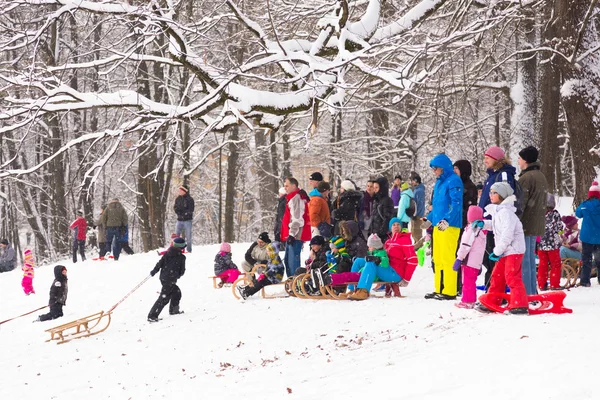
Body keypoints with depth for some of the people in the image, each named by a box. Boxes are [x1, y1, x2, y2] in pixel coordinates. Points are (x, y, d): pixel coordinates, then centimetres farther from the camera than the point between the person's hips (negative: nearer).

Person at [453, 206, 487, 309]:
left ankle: (467, 301, -4)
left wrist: (459, 259, -15)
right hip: (477, 262, 9)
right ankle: (471, 300, 22)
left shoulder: (472, 229, -13)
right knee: (471, 282, 16)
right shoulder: (481, 229, 15)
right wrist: (480, 265, 25)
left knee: (468, 282, -5)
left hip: (469, 261, -9)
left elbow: (466, 246, -18)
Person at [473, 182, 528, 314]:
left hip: (513, 250, -10)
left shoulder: (506, 212, -18)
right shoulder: (497, 211, 13)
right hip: (505, 251, 10)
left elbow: (507, 235, -24)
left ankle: (520, 305, -12)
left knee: (512, 277, -12)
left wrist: (497, 251, -19)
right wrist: (483, 224, 16)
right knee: (497, 276, 15)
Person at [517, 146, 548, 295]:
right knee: (530, 258, 14)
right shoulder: (541, 176, 16)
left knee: (523, 259, -7)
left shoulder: (526, 177, -14)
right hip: (537, 224, 9)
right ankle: (532, 291, 17)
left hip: (525, 225, -9)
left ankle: (526, 293, -8)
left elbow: (520, 203, -16)